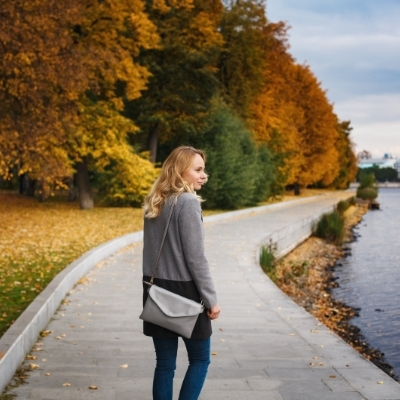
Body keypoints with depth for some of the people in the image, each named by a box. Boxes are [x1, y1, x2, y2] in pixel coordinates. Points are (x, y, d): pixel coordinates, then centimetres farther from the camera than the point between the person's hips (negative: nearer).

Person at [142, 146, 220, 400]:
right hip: (184, 291, -7)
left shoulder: (154, 203, 9)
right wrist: (211, 298, -11)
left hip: (158, 291, 7)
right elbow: (195, 257, -17)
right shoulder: (188, 202, -14)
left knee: (165, 363, 11)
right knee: (200, 359, 9)